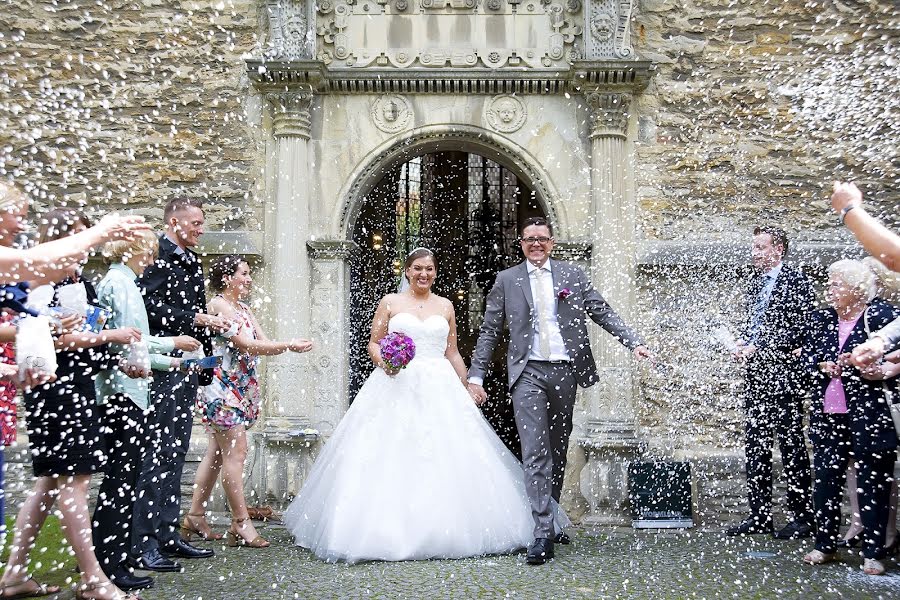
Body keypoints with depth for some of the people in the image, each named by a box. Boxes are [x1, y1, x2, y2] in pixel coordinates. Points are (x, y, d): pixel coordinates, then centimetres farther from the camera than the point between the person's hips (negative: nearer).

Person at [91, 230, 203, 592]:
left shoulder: (111, 282, 19)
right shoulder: (122, 283, -10)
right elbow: (126, 339, -18)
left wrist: (168, 362, 20)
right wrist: (172, 343, -6)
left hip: (118, 390, 10)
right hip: (125, 390, -10)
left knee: (119, 477, 13)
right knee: (123, 478, -7)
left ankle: (107, 557, 19)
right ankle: (111, 565, -3)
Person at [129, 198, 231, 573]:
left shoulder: (191, 261, 18)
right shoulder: (158, 257, -9)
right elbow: (150, 307, -20)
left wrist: (206, 359, 20)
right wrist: (195, 319, -16)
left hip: (188, 368, 9)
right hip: (165, 366, -9)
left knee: (175, 453, 12)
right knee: (159, 451, -9)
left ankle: (167, 535, 20)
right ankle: (142, 545, -4)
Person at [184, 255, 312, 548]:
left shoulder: (244, 309, 18)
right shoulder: (219, 304, -9)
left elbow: (264, 343, 10)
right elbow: (248, 346, -17)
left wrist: (291, 345, -9)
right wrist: (289, 345, -17)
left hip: (242, 390, 9)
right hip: (222, 388, -9)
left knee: (217, 453, 11)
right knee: (236, 452, -9)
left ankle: (194, 518, 18)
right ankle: (241, 524, -4)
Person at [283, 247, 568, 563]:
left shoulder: (445, 306, 14)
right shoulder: (390, 302, 8)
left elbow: (453, 353, 16)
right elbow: (373, 342, 8)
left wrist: (466, 391, 13)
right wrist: (383, 361, -13)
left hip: (439, 389, 2)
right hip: (397, 387, -2)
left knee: (443, 459, -4)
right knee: (392, 456, -8)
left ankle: (443, 529, 5)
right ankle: (388, 529, -1)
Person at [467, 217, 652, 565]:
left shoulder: (572, 275, 9)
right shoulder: (506, 280, 7)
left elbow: (604, 314, 8)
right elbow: (489, 332, 8)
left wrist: (633, 343, -4)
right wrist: (475, 376, 2)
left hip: (564, 371, 2)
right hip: (528, 373, -2)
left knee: (558, 451, 12)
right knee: (535, 453, -10)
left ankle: (551, 518, 27)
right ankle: (543, 533, -11)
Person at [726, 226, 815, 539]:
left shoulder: (795, 280, -8)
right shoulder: (755, 283, 17)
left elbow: (799, 328, -15)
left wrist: (760, 348, -16)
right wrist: (743, 344, 4)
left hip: (784, 375, -8)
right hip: (756, 376, 8)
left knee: (792, 444, -1)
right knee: (755, 446, 9)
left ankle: (801, 516, 8)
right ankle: (760, 514, 17)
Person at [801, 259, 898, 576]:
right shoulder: (821, 318, 10)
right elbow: (806, 354, 13)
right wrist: (823, 365, -7)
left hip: (869, 415, -5)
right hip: (828, 415, 5)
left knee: (872, 483, 3)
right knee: (825, 479, 9)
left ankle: (873, 553, 13)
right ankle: (825, 545, 21)